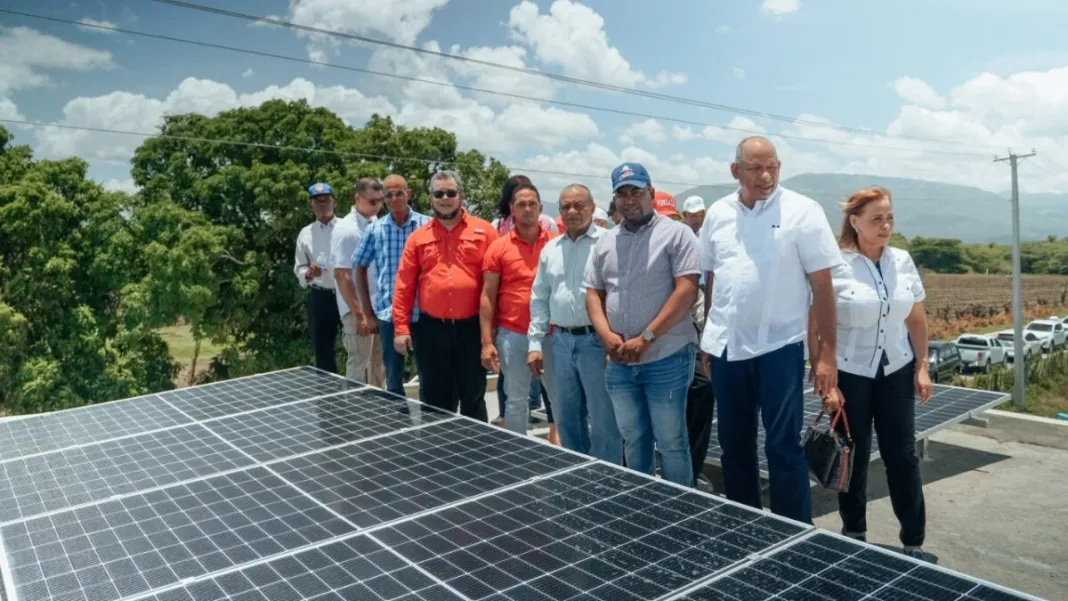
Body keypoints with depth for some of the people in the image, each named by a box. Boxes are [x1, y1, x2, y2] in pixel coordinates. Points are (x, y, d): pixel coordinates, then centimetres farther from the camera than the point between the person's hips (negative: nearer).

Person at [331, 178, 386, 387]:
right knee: (359, 367, 2)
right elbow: (341, 276, -17)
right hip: (359, 310, -7)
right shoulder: (346, 229, -15)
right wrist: (359, 314, -18)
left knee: (379, 365, 15)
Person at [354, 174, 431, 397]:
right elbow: (360, 269, 12)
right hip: (389, 314, 2)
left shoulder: (427, 225, -3)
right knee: (393, 378, 10)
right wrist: (367, 310, 8)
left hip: (423, 313, -1)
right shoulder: (375, 230, 4)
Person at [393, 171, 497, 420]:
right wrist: (401, 328, 0)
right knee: (435, 401, 13)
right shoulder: (418, 237, 7)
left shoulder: (484, 231, 0)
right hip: (431, 330, 2)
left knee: (473, 398, 10)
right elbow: (404, 286, 6)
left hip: (472, 328, -2)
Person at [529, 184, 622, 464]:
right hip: (561, 340, 6)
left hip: (596, 340, -6)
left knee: (603, 419, 1)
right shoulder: (550, 249, 13)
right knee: (567, 417, 15)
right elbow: (539, 299, 15)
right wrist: (535, 343, 10)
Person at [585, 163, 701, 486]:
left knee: (671, 443, 4)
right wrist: (607, 335, -7)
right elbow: (594, 292, 11)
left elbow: (686, 290, -13)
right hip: (619, 363, 5)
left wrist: (646, 337, -17)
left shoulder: (676, 234, -5)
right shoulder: (605, 242, 12)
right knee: (633, 441, 17)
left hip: (666, 359, -5)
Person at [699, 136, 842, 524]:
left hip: (779, 347, -4)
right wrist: (708, 338, 13)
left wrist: (827, 352, -10)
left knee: (783, 448, -1)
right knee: (734, 445, 14)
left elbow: (822, 286, -7)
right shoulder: (717, 214, 5)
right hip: (726, 348, 5)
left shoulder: (802, 212, -7)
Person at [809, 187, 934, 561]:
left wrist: (922, 367, 5)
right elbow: (815, 329, -11)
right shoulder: (835, 266, -12)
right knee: (854, 458, 8)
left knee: (902, 456, 6)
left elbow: (917, 320, 12)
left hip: (896, 372, 4)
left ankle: (914, 543, 18)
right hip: (850, 375, -3)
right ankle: (854, 535, 27)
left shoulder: (903, 261, 3)